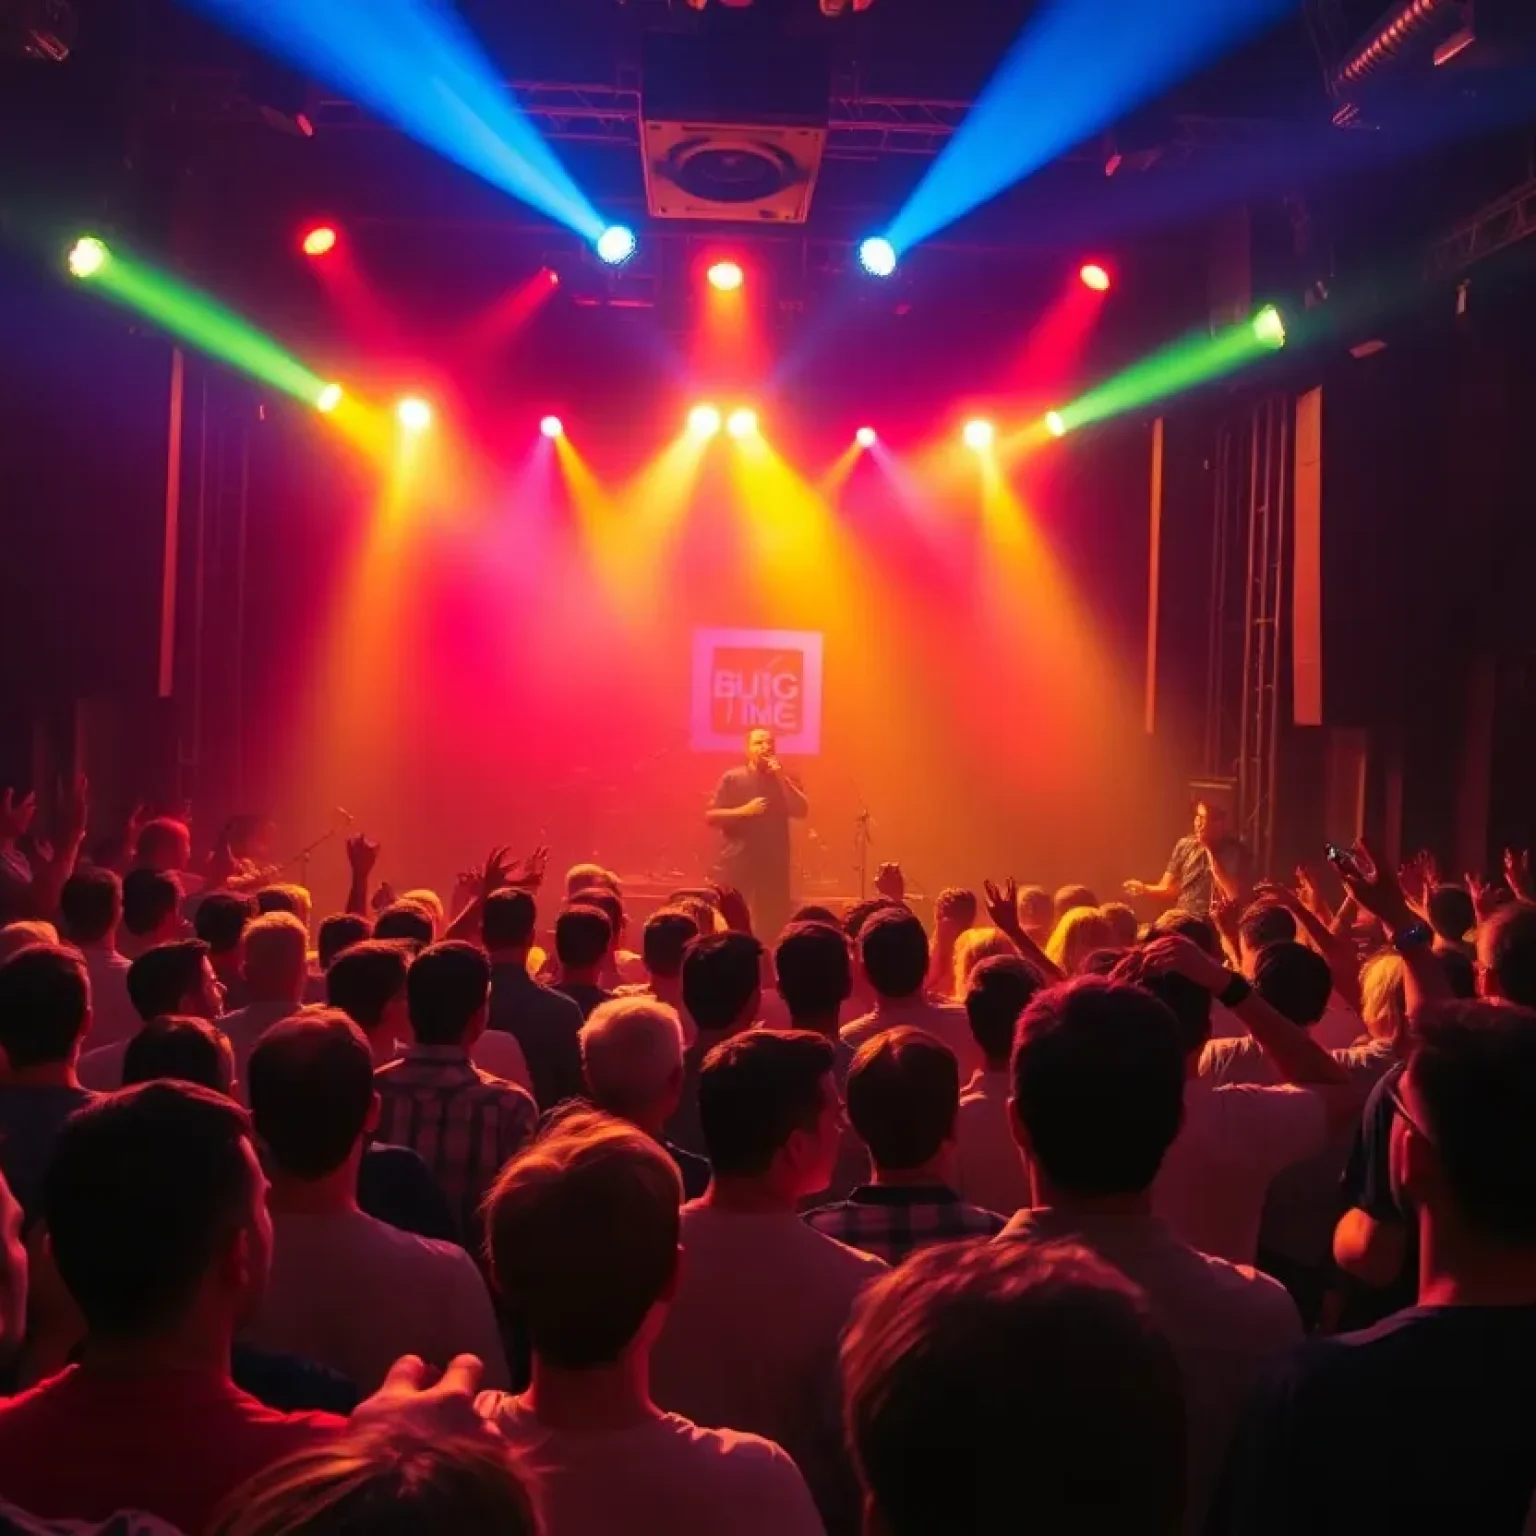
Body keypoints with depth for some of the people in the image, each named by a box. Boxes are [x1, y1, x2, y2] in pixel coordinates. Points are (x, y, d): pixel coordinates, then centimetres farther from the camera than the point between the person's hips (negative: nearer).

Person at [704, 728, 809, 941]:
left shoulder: (785, 780, 10)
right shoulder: (732, 778, 1)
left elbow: (802, 812, -6)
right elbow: (710, 816, -2)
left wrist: (781, 778, -12)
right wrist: (744, 811, -15)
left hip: (775, 864, 3)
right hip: (737, 863, -2)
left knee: (774, 927, 3)